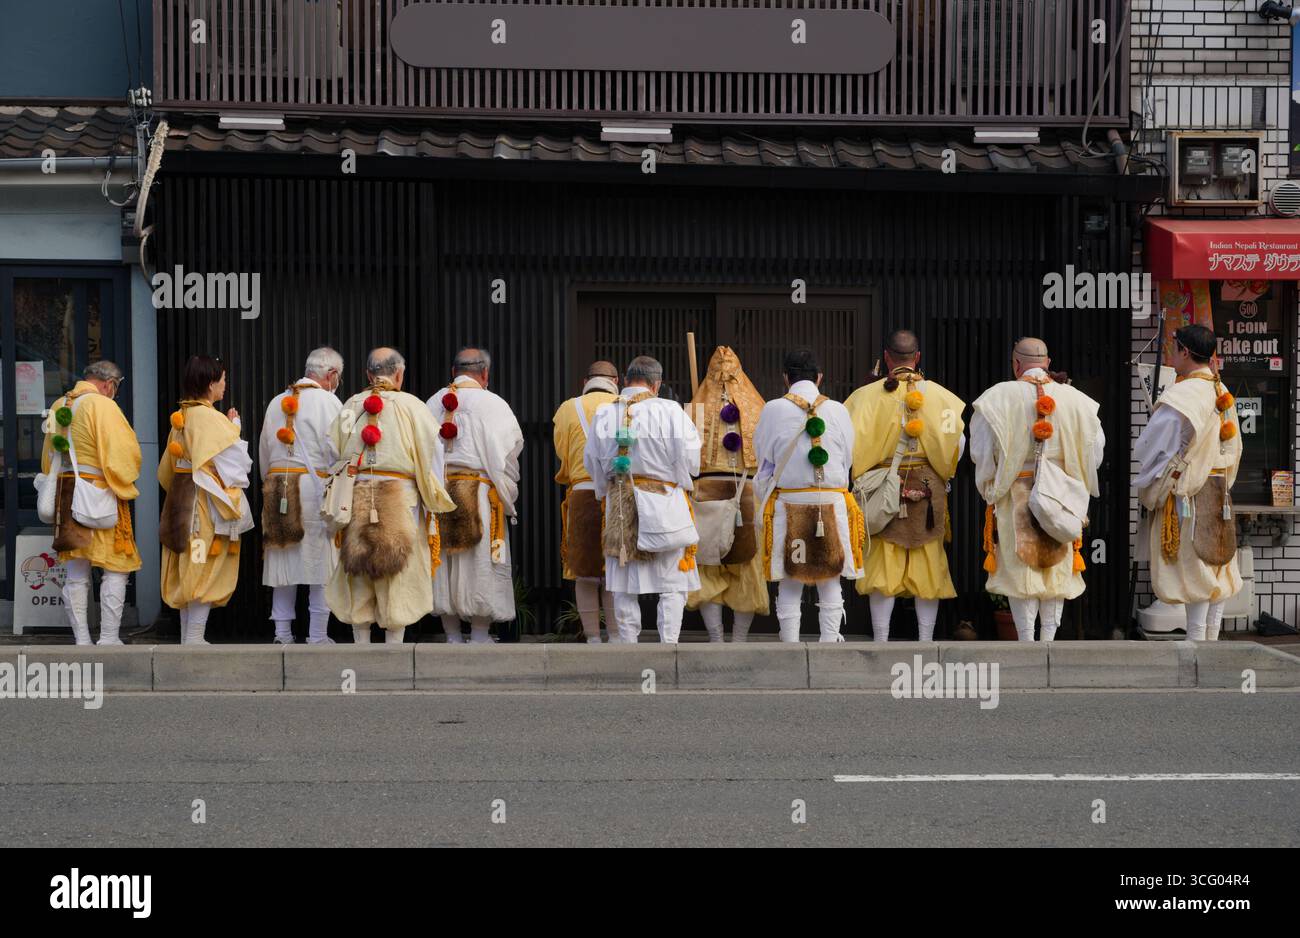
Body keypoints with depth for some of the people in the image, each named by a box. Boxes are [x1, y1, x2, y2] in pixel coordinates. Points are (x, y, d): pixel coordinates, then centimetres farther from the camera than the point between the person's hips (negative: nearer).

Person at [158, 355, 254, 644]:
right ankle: (194, 639, -4)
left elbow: (167, 470, 14)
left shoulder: (180, 416, 9)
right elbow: (234, 460, -14)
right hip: (206, 500, -8)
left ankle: (187, 637, 17)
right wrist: (235, 427, -2)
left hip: (181, 498, 8)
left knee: (188, 571, 12)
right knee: (206, 571, -3)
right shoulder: (210, 418, -16)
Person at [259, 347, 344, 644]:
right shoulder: (328, 402, -5)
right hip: (315, 484, -5)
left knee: (282, 562, 8)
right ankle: (317, 636, -2)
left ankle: (282, 633, 9)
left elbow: (264, 452, 16)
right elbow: (337, 452, -10)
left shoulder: (277, 402, 14)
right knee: (320, 561, -1)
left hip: (276, 486, 5)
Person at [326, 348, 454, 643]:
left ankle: (361, 646, 12)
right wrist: (435, 501, 4)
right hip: (400, 499, -3)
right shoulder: (412, 407, -3)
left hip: (355, 498, 3)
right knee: (398, 582, 2)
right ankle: (394, 645, 2)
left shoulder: (350, 407, 7)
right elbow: (430, 455, -5)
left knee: (359, 584, 9)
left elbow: (333, 456, 7)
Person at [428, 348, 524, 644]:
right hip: (479, 493, -4)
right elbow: (509, 449, -2)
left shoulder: (434, 403, 8)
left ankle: (453, 637, 12)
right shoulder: (491, 404, -5)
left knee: (445, 565, 9)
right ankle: (480, 637, 0)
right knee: (481, 565, 1)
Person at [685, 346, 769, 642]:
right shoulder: (756, 409, 4)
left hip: (706, 492, -1)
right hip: (749, 493, 1)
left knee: (707, 572, 5)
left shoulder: (697, 408, 2)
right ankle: (739, 642, 12)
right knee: (747, 573, 10)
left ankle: (716, 640, -5)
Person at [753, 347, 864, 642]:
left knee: (790, 585, 3)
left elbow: (764, 465, 5)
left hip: (788, 504, -1)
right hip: (833, 504, 1)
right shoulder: (838, 411, 2)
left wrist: (768, 502, 19)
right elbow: (847, 460, 13)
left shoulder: (773, 410, -2)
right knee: (830, 583, 7)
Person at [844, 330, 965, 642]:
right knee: (927, 568, 7)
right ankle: (925, 644, 8)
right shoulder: (940, 395, -1)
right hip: (929, 490, 1)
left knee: (883, 568, 4)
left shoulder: (867, 395, -4)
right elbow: (957, 442, 1)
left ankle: (881, 647, 3)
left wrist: (860, 478, 6)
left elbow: (849, 442, -7)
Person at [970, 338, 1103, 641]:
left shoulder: (998, 398, -8)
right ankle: (1048, 641, 11)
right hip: (1061, 498, 2)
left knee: (1020, 572, 4)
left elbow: (981, 451, -5)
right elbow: (1094, 447, 5)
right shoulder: (1075, 400, 0)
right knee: (1057, 571, 11)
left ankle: (1026, 642, 1)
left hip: (1015, 497, -2)